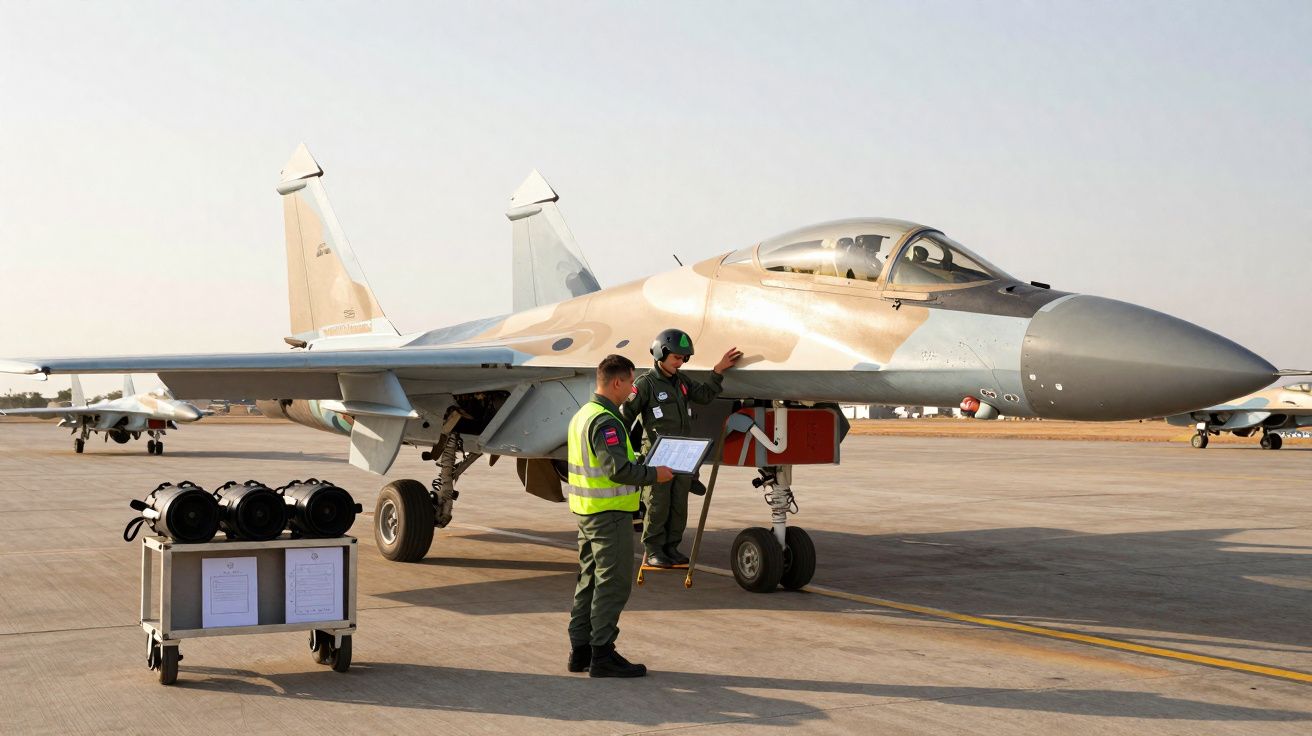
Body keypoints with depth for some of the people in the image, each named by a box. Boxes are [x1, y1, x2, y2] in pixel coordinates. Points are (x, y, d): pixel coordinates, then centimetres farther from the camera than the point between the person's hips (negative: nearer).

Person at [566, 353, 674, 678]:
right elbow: (619, 469, -25)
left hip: (587, 512, 10)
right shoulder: (605, 421, -18)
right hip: (610, 514, -10)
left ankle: (580, 650, 20)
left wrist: (641, 465, 15)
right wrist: (654, 475, -12)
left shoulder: (582, 414, 13)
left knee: (590, 580, 15)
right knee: (612, 583, -4)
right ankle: (602, 654, -2)